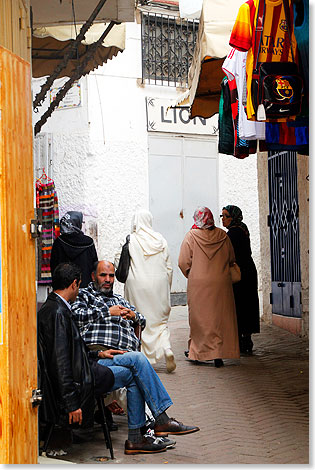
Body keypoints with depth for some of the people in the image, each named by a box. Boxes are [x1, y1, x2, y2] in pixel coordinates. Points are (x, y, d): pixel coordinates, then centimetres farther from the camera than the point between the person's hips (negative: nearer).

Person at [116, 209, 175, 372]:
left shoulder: (130, 241, -7)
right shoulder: (161, 241, 3)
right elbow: (169, 268, 7)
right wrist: (166, 289, 15)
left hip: (137, 286, -3)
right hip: (159, 285, 3)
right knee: (160, 321, 11)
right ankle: (167, 349, -12)